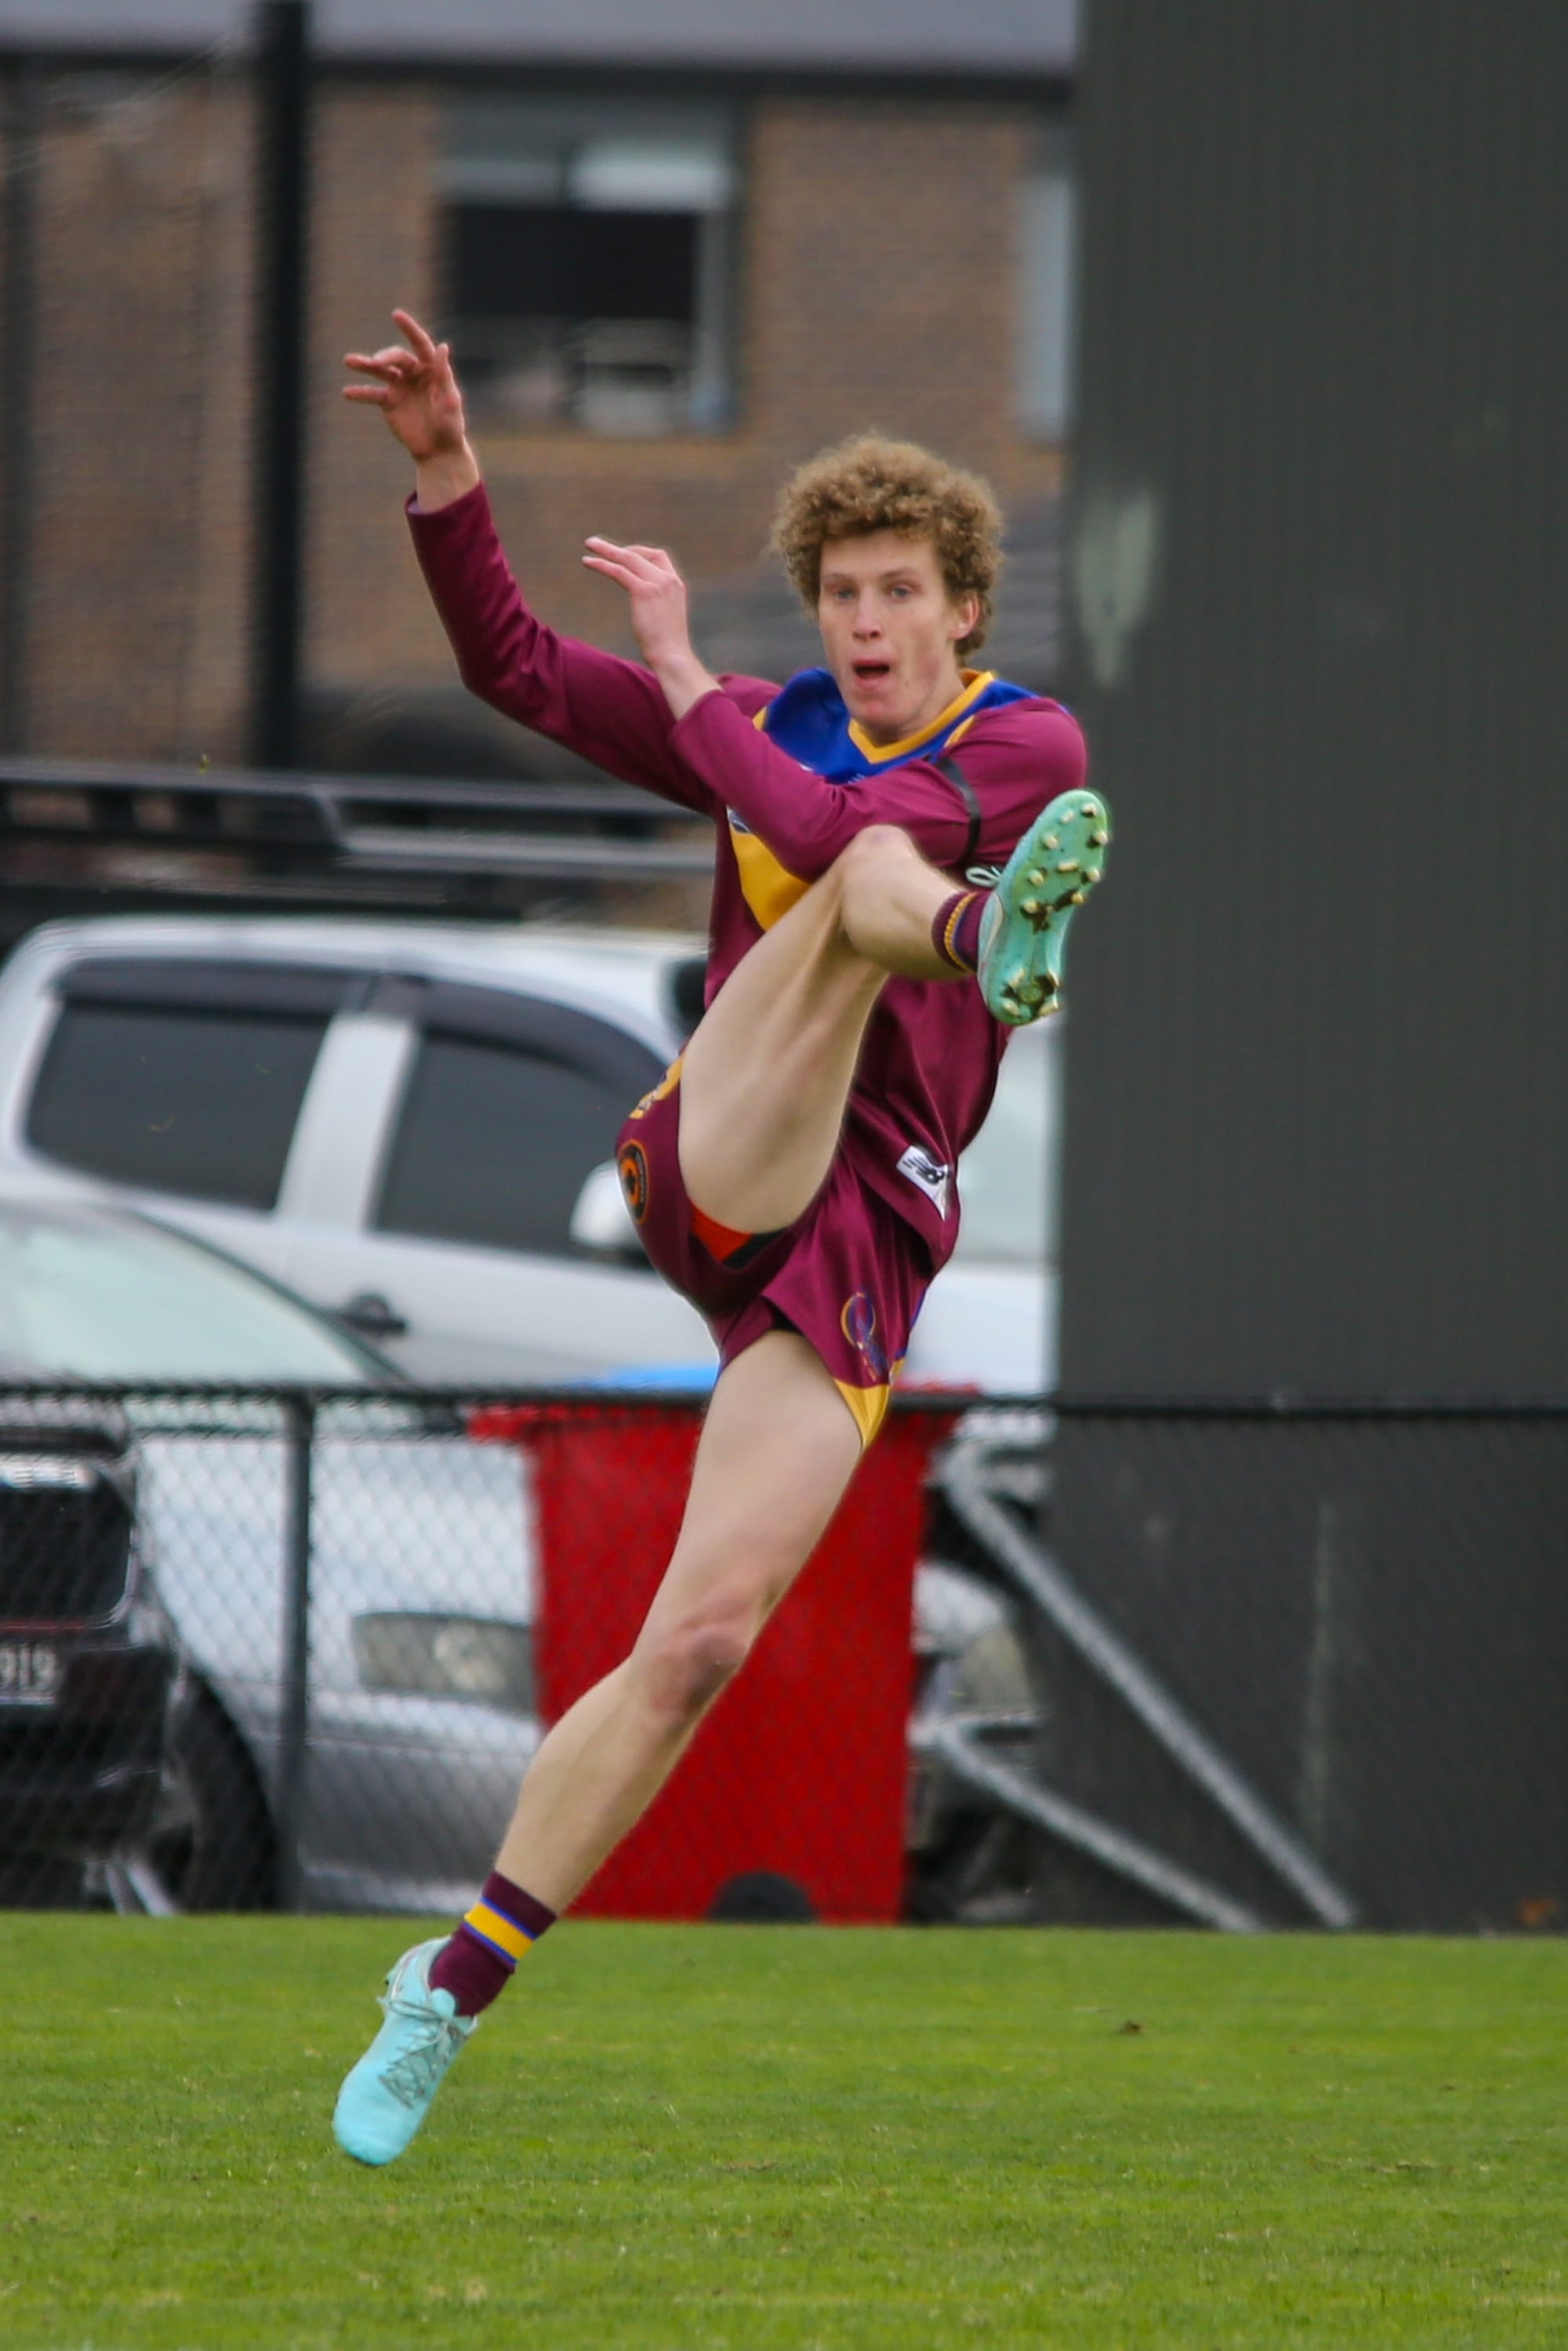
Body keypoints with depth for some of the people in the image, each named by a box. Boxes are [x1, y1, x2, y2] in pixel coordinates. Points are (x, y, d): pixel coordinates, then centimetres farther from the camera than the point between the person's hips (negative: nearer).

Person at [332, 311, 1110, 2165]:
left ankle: (452, 1989, -2)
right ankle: (995, 943, -67)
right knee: (877, 883, -27)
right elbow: (517, 670, 16)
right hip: (719, 1162, 1)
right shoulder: (776, 731, 16)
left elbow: (832, 825, -15)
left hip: (860, 1246, -1)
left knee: (704, 1636, -10)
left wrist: (684, 672, -5)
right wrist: (447, 473, 4)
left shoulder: (1029, 747, 2)